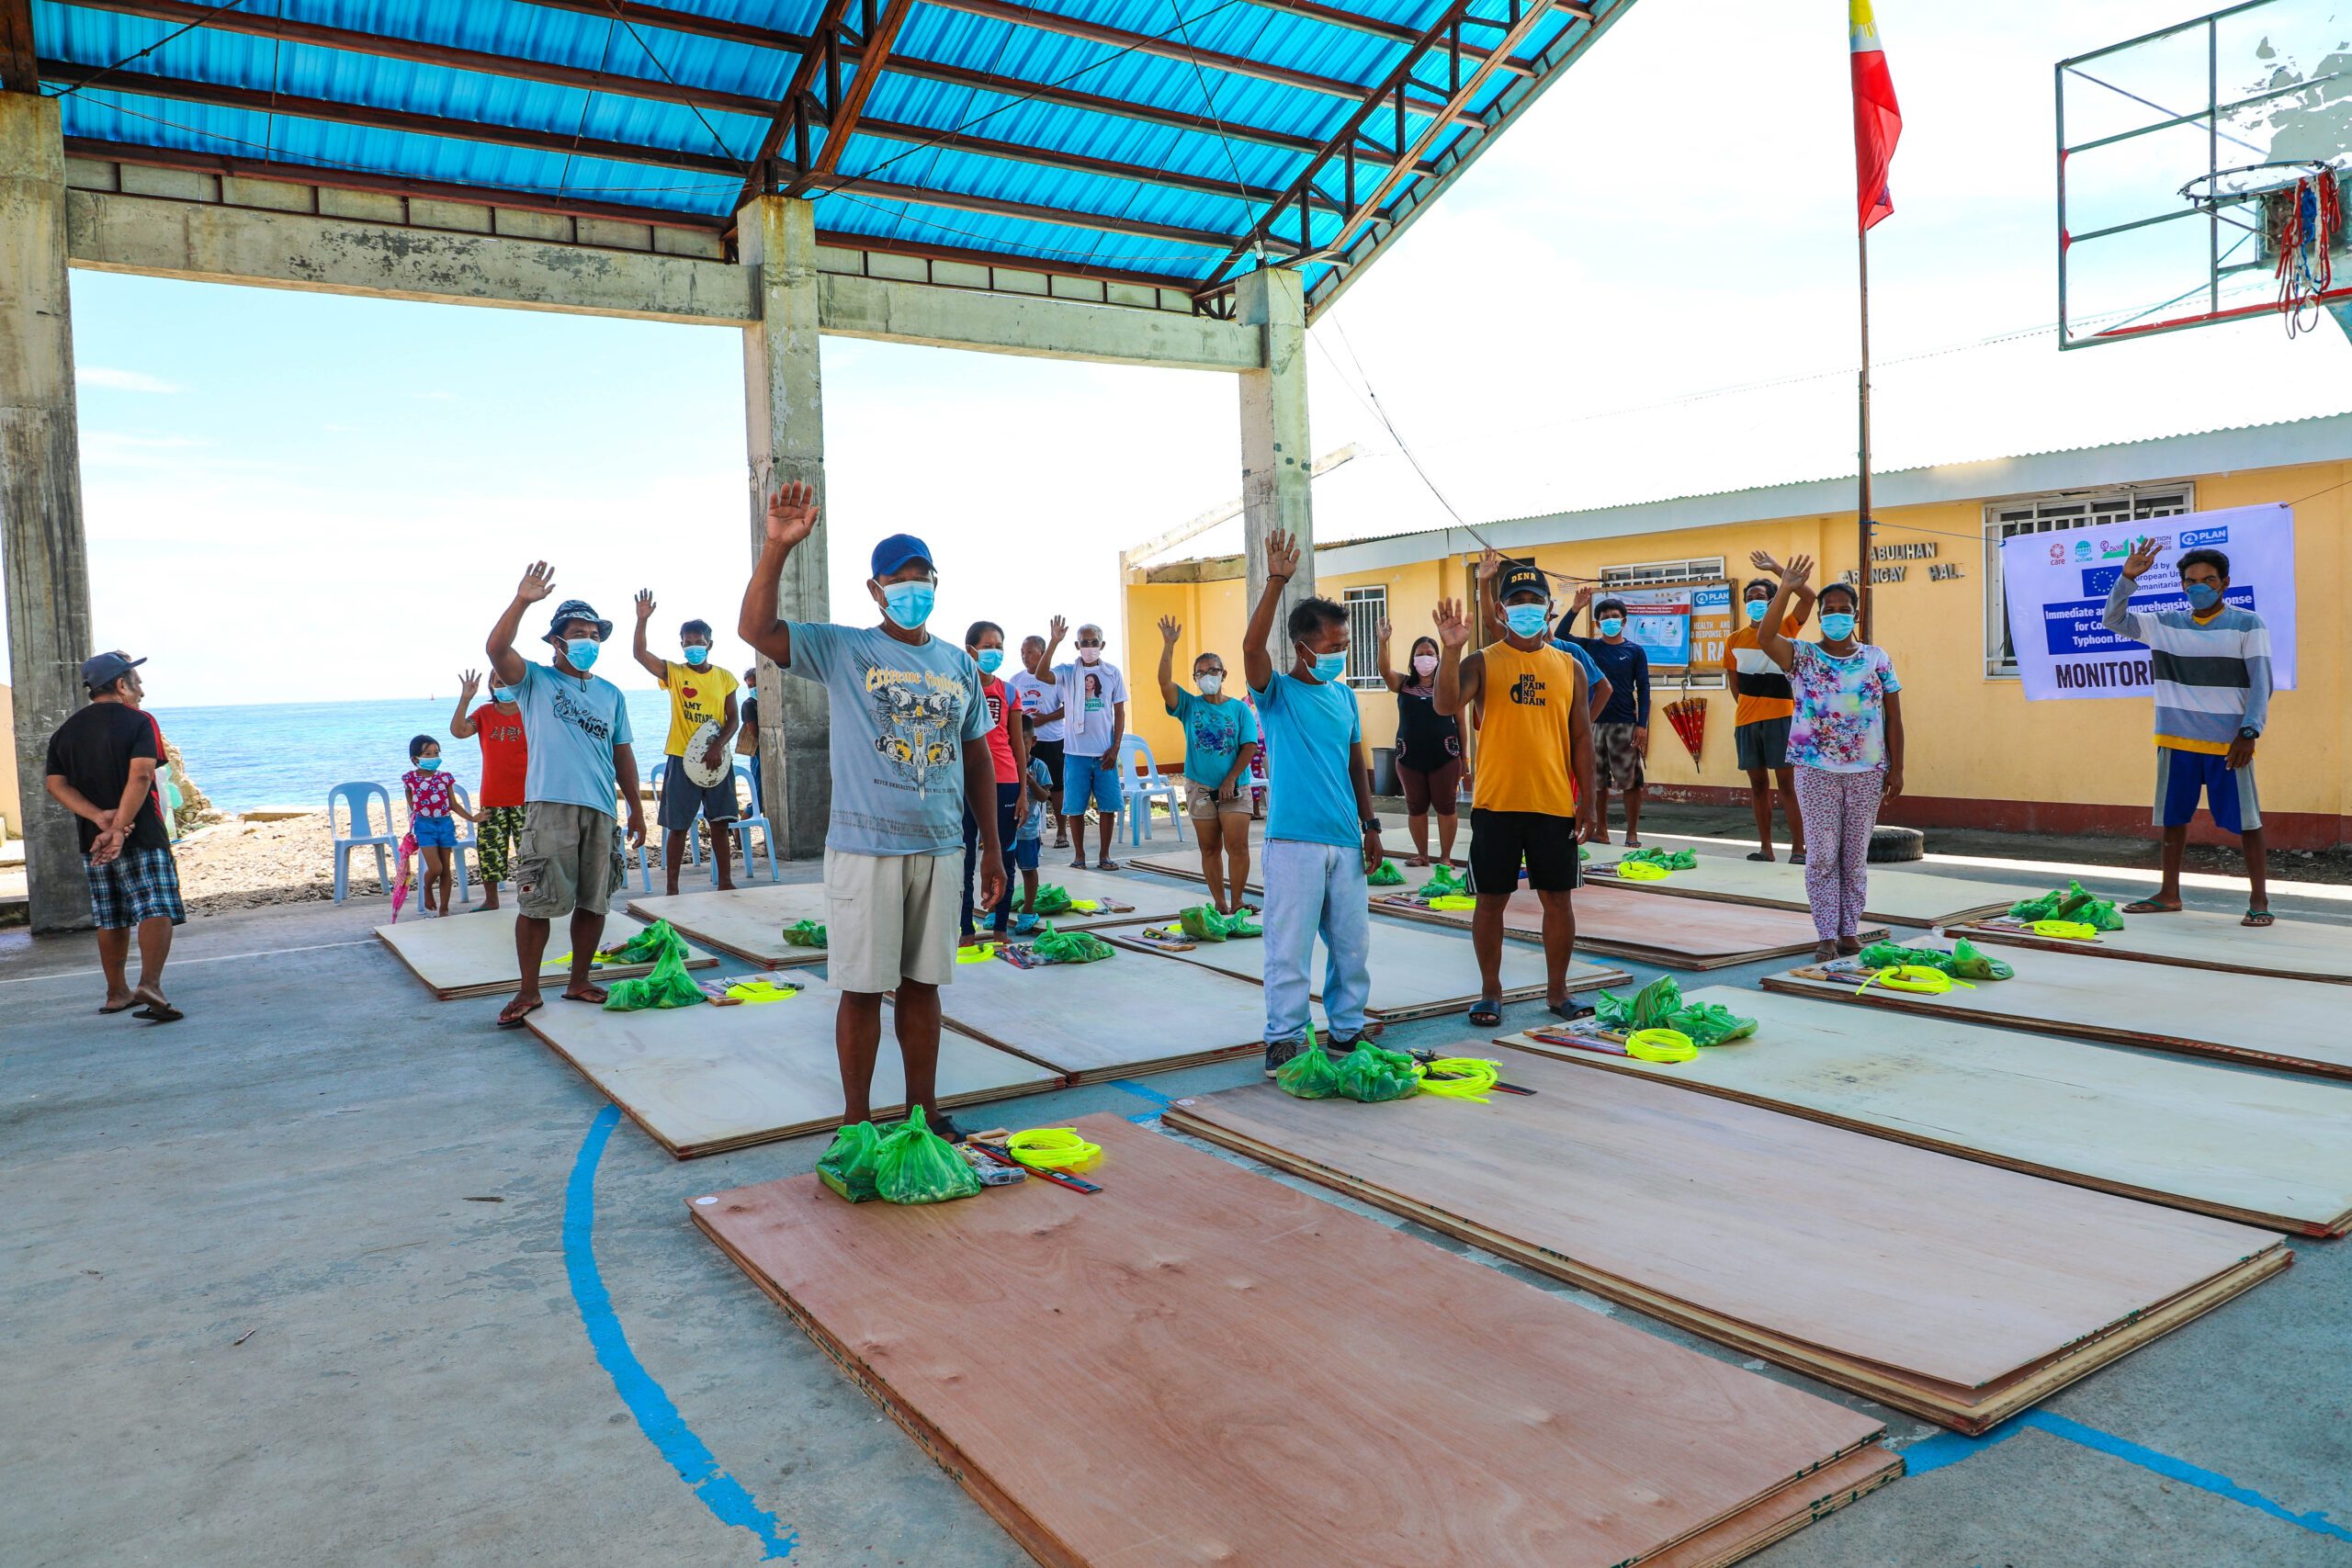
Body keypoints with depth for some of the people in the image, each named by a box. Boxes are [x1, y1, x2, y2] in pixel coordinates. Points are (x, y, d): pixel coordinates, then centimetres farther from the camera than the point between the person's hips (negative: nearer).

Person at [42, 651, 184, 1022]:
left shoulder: (66, 730, 12)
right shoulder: (138, 722, -6)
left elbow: (56, 784, 3)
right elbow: (140, 776, -19)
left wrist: (99, 817, -8)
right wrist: (120, 828, -20)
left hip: (91, 839, 6)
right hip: (142, 836, -6)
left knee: (111, 920, 16)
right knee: (156, 910, -9)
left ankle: (117, 993, 26)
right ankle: (149, 985, -27)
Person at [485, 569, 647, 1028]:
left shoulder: (610, 693, 17)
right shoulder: (534, 680, 6)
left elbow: (622, 753, 19)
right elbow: (496, 649, -13)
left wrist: (636, 808, 15)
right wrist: (522, 601, -25)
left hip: (601, 810, 4)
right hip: (550, 805, -4)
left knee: (594, 902, 8)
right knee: (536, 903, -4)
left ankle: (579, 982, 21)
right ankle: (528, 992, 7)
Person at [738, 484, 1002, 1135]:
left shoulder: (959, 663, 10)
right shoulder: (843, 650, -2)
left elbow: (978, 757, 14)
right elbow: (755, 629, -16)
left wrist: (992, 847, 12)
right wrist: (778, 546, -27)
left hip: (937, 848, 4)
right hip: (864, 849, -4)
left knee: (922, 983, 12)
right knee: (863, 989, 3)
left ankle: (924, 1113, 25)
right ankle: (856, 1122, 17)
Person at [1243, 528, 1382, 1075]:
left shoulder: (1344, 694, 13)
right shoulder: (1277, 692, -3)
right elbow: (1252, 647, -23)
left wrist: (1370, 825, 14)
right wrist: (1276, 583, -26)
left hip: (1345, 841, 5)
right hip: (1294, 840, -5)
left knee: (1352, 944, 11)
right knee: (1290, 945, -2)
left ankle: (1348, 1030, 26)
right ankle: (1284, 1039, 9)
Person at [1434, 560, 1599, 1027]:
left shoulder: (1569, 667, 8)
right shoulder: (1483, 662, 1)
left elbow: (1581, 737, 8)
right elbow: (1447, 704, -17)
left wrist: (1586, 800, 3)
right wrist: (1451, 649, -29)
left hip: (1555, 804, 2)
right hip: (1496, 802, -2)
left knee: (1558, 899, 8)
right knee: (1491, 899, 5)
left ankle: (1557, 992, 22)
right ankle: (1491, 992, 18)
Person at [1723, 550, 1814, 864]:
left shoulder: (1785, 630, 0)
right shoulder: (1734, 640, 7)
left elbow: (1808, 595, -13)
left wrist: (1775, 567, -11)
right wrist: (1746, 709, 9)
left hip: (1780, 717, -3)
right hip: (1745, 721, 3)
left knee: (1787, 783, -4)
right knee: (1758, 784, 8)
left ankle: (1798, 848, -1)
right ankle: (1765, 847, 14)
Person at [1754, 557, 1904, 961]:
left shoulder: (1877, 658, 6)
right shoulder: (1802, 656, 1)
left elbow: (1893, 717, 6)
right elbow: (1765, 638, -19)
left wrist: (1896, 769, 1)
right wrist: (1785, 591, -25)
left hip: (1866, 773, 1)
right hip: (1816, 771, -1)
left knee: (1856, 858, 7)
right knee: (1822, 856, -1)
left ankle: (1849, 931, 17)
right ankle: (1827, 936, 4)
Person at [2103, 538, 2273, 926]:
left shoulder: (2247, 624, -1)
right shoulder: (2165, 624, 7)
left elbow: (2262, 683, -4)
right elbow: (2114, 620, 7)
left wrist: (2249, 732, -13)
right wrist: (2127, 579, -9)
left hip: (2229, 742, -4)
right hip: (2176, 740, 4)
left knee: (2245, 819, -1)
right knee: (2172, 817, 10)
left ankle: (2259, 899, 6)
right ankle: (2169, 894, 20)